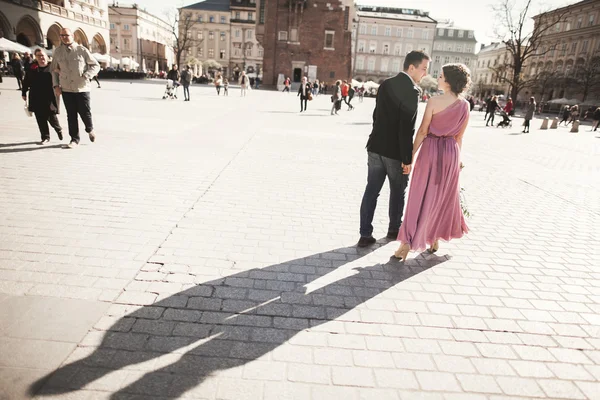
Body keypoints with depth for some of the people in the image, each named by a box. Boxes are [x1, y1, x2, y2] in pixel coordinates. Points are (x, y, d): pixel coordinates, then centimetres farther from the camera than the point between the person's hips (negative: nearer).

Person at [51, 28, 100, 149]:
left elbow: (96, 65, 3)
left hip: (82, 88, -2)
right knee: (71, 115, 4)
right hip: (66, 89, 2)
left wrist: (86, 76, -11)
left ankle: (90, 130, 31)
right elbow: (54, 70, 15)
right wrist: (56, 85, 5)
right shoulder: (57, 52, 8)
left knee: (85, 112, 0)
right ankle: (74, 139, 13)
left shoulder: (82, 50, -1)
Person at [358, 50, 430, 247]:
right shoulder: (412, 91, -16)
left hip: (376, 147, 6)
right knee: (397, 192, 14)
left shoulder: (385, 84, 7)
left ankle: (365, 234, 10)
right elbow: (407, 128, -21)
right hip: (395, 151, -6)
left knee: (371, 191, 7)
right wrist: (407, 159, -16)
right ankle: (394, 229, 31)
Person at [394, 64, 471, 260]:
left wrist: (411, 154, -5)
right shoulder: (464, 105, 2)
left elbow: (422, 131, -12)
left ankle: (407, 243, 0)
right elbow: (459, 136, 6)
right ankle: (434, 239, 26)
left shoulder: (434, 101, -13)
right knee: (443, 196, 16)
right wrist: (456, 157, 16)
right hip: (451, 151, 4)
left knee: (420, 197, 2)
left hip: (431, 149, -4)